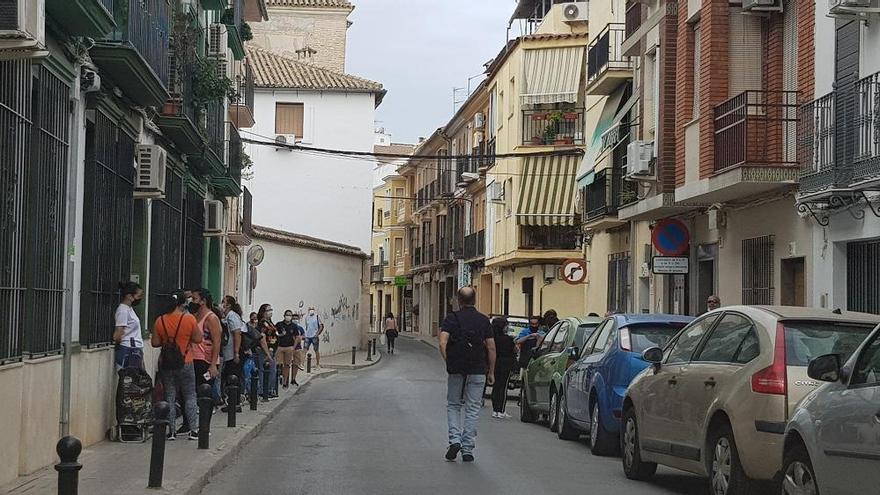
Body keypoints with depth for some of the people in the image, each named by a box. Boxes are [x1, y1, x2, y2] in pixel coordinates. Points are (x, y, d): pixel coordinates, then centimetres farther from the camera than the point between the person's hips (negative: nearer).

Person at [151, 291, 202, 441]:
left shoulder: (160, 321, -3)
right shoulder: (189, 319, -11)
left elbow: (155, 343, -1)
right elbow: (198, 339, -6)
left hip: (166, 364, 2)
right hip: (185, 363, -2)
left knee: (169, 397, 8)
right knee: (190, 396, 8)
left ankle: (171, 431, 7)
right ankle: (193, 429, 6)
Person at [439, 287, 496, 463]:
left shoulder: (451, 318, -1)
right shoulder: (483, 320, 3)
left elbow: (442, 344, -13)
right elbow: (491, 348, 2)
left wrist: (448, 362, 1)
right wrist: (491, 372, 10)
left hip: (456, 370, 0)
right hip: (478, 371, 1)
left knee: (453, 405, 15)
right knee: (472, 409, 6)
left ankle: (455, 440, -2)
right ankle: (468, 449, 4)